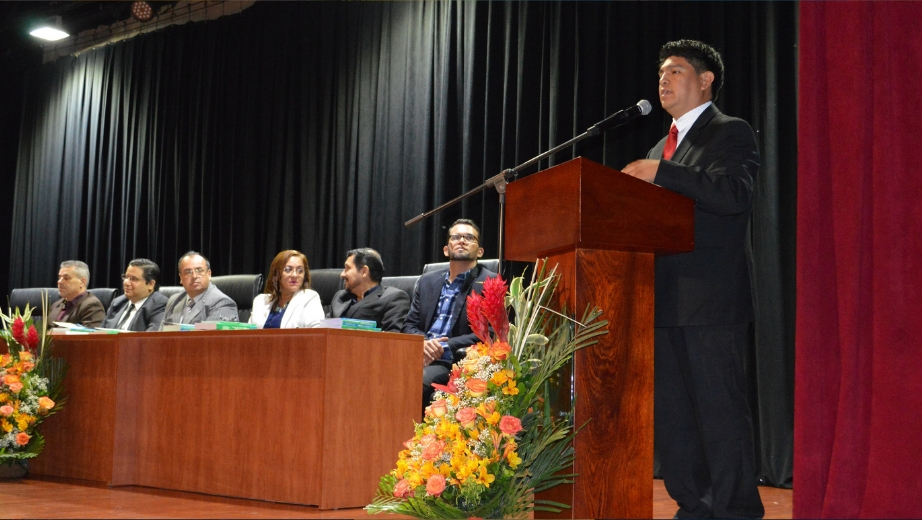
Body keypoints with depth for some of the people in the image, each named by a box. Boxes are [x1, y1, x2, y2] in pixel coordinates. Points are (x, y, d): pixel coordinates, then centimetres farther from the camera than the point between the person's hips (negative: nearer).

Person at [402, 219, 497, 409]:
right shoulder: (427, 281, 21)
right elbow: (410, 325, 18)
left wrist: (444, 348, -14)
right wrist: (422, 343, -6)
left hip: (453, 363, -4)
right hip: (418, 356, 5)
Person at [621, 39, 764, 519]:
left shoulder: (732, 133, 0)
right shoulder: (660, 149, 23)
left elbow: (734, 194, -19)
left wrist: (661, 173, -18)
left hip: (711, 299, -8)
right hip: (664, 299, 8)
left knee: (720, 410, -5)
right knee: (670, 414, 10)